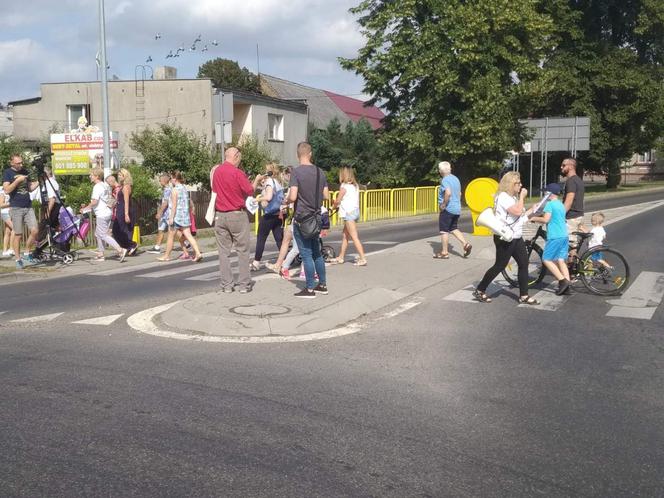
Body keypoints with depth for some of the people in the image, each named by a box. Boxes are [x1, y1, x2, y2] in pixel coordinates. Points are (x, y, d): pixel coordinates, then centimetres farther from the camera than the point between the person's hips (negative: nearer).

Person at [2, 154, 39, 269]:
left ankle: (27, 254, 13)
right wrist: (17, 180, -18)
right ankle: (18, 259, 7)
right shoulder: (7, 173, -2)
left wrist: (39, 181, 3)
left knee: (34, 231, -5)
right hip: (16, 208, -5)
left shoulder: (24, 171, 14)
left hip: (28, 207, 5)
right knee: (18, 234, -2)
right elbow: (6, 190, -12)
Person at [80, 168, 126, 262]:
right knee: (98, 234, 16)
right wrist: (87, 206, 23)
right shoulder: (105, 185, 16)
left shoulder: (97, 186, -13)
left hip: (102, 214, -10)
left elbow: (95, 201, -20)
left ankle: (120, 250, -17)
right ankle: (100, 254, 18)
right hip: (108, 212, 10)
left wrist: (85, 208, -7)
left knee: (103, 235, -8)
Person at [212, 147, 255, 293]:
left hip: (219, 215, 5)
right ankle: (244, 284, 4)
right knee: (243, 251, 4)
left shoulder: (216, 171, 5)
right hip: (237, 215, -5)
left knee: (224, 251, 8)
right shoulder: (237, 173, -13)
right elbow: (250, 191, -8)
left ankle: (227, 284, 8)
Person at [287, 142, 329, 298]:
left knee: (306, 254, -1)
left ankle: (310, 289, 4)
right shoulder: (319, 172, 4)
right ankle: (322, 285, 23)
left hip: (301, 219, -6)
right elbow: (326, 196, 7)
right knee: (316, 253, 17)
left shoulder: (297, 172, -14)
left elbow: (292, 197, -21)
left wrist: (287, 199, 0)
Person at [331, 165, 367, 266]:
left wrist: (334, 205, 13)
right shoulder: (355, 185, 11)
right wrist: (339, 203, 16)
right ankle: (340, 257, 23)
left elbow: (337, 201, -9)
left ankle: (363, 259, -11)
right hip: (355, 211, 9)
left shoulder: (344, 186, -12)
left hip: (349, 213, -9)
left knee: (354, 237, -8)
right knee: (344, 235, 16)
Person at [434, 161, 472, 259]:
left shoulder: (445, 180, -15)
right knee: (454, 229, 19)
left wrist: (443, 204, -21)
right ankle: (465, 244, 5)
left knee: (444, 230, 1)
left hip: (447, 209, -8)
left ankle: (444, 253, 6)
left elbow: (448, 193, -30)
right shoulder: (456, 179, 12)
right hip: (457, 209, 8)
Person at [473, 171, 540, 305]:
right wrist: (522, 197, -16)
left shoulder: (512, 197, 17)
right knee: (500, 266, -3)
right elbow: (517, 211, -27)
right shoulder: (503, 197, -15)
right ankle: (479, 291, 10)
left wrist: (531, 210, 12)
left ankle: (524, 296, 9)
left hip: (516, 237, 10)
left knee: (524, 264, 4)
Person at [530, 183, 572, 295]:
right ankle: (566, 286, 4)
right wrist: (538, 219, 22)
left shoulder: (550, 204, -9)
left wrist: (535, 218, -3)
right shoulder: (561, 204, 17)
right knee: (561, 261, 8)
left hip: (555, 237, -8)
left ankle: (562, 281, -9)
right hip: (564, 236, 8)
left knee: (546, 260, -1)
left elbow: (546, 219, -18)